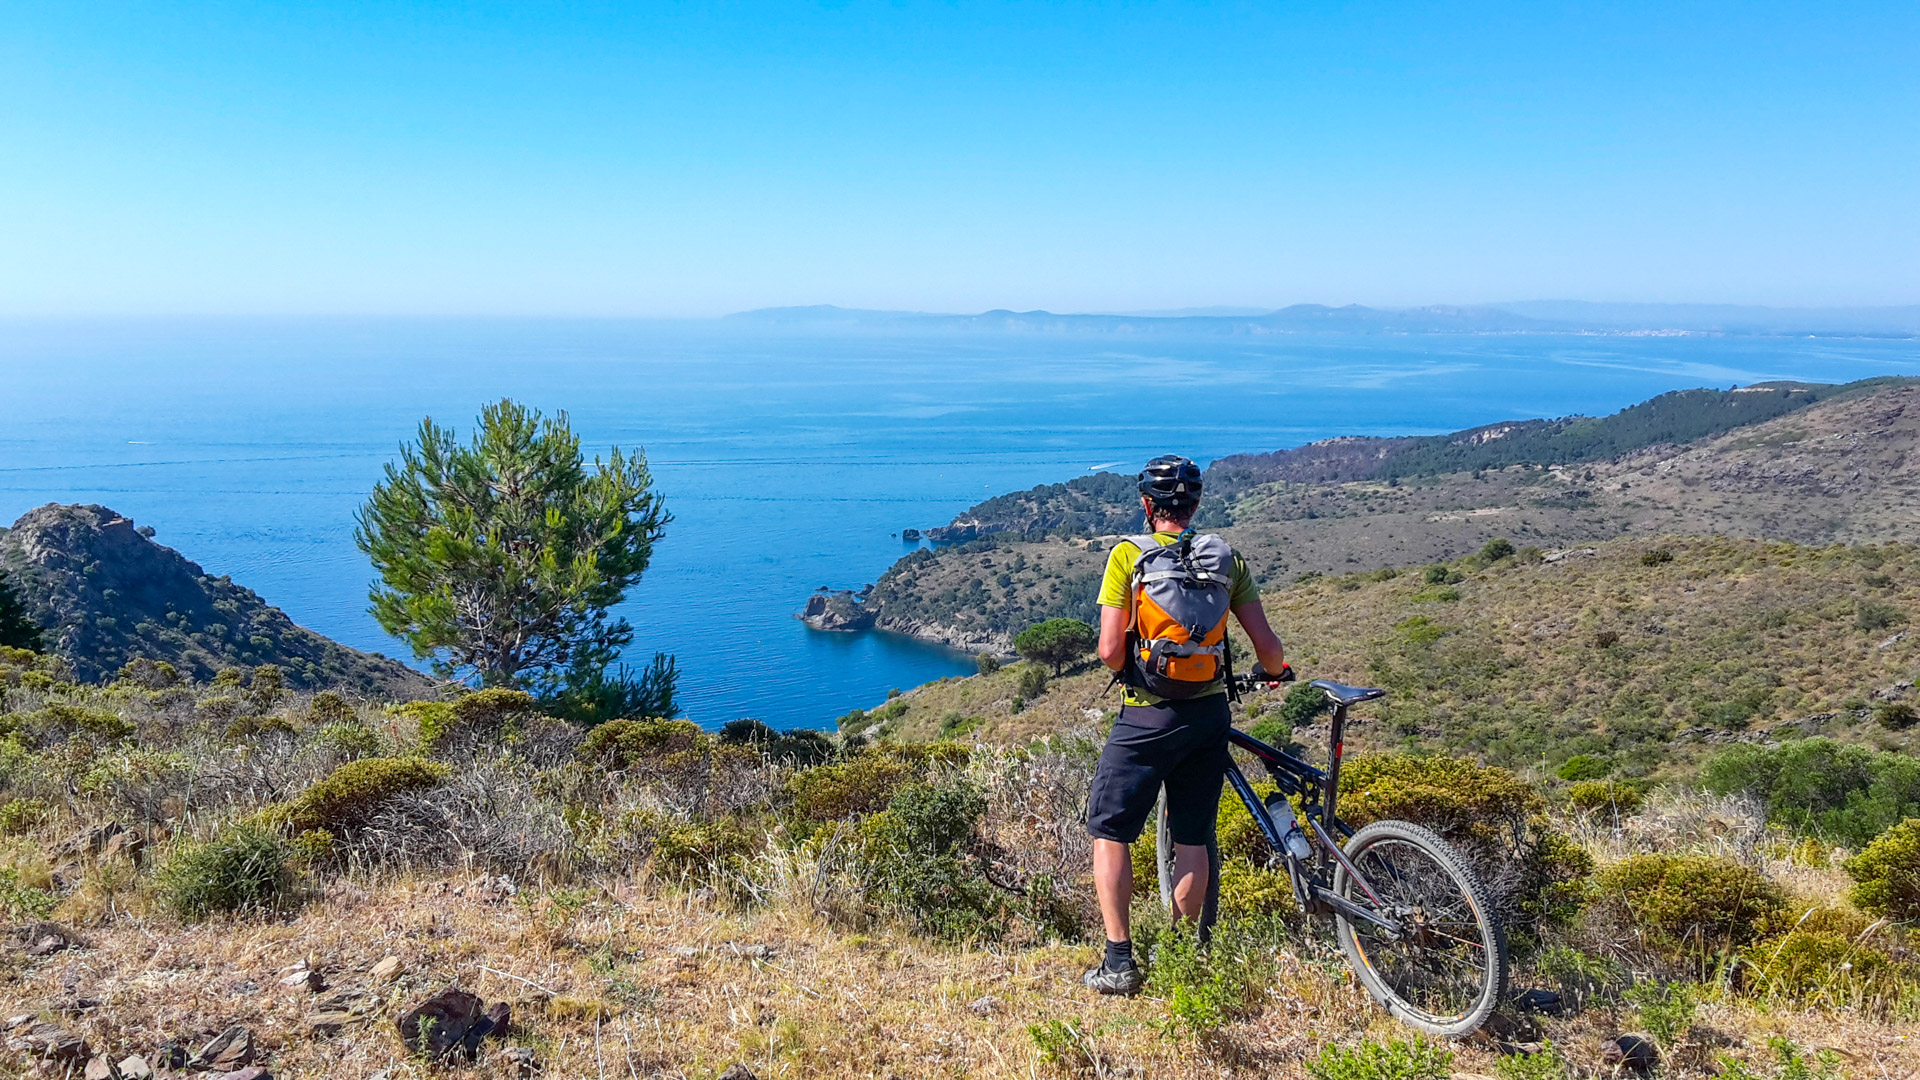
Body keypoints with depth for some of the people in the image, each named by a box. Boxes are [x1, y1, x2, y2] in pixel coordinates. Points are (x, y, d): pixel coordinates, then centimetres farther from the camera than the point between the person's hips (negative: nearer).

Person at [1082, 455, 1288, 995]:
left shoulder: (1127, 555, -8)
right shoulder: (1227, 558, 3)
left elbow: (1110, 649, -12)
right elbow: (1267, 646, 2)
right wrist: (1275, 672, 25)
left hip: (1148, 716, -4)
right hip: (1210, 712, 4)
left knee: (1109, 832, 9)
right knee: (1193, 840, 13)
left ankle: (1119, 961, 7)